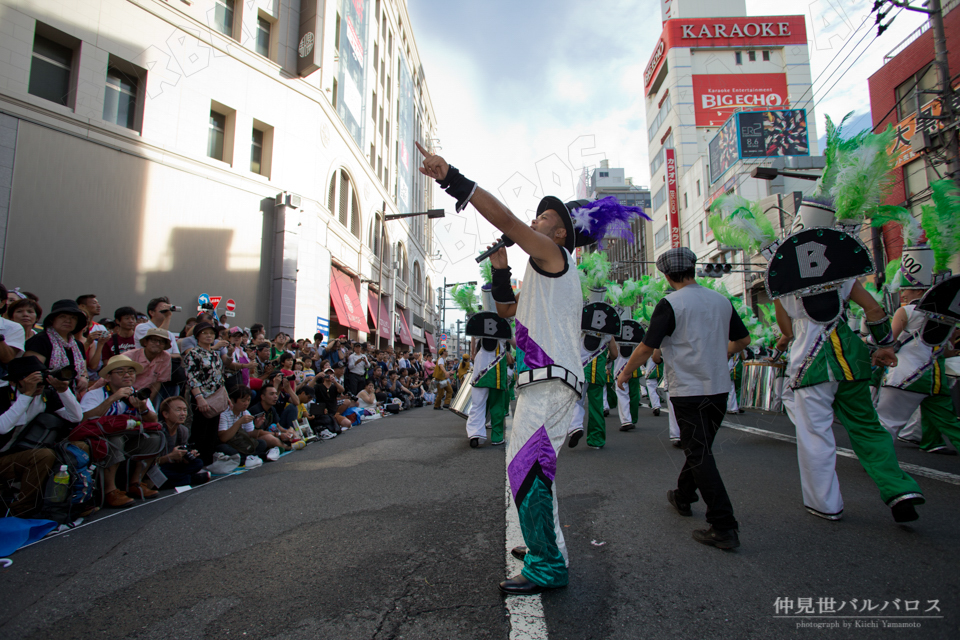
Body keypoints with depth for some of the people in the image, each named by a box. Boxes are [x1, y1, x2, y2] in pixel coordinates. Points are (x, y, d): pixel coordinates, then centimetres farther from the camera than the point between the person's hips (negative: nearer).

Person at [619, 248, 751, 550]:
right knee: (699, 447, 20)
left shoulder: (670, 304, -12)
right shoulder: (722, 301, 7)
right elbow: (743, 340, 17)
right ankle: (683, 497, 39)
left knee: (700, 456, -2)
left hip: (689, 391, -7)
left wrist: (625, 373, 2)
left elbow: (646, 347, -14)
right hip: (719, 387, 7)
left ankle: (724, 527, -3)